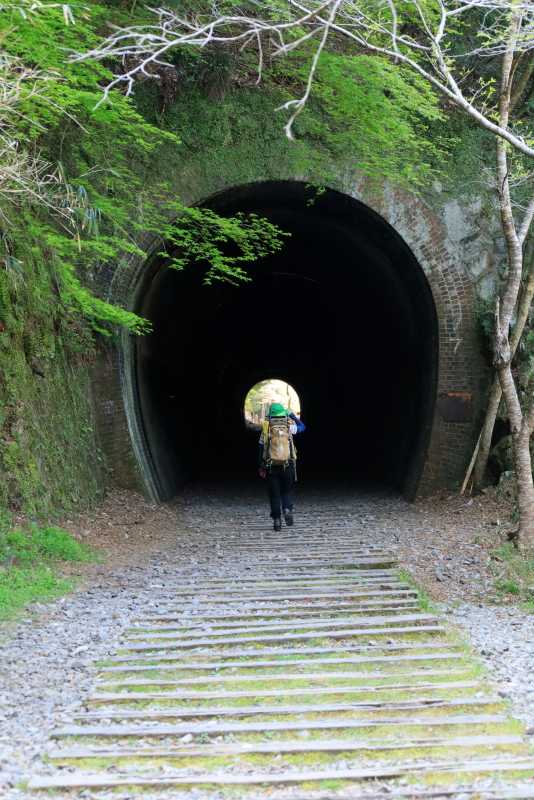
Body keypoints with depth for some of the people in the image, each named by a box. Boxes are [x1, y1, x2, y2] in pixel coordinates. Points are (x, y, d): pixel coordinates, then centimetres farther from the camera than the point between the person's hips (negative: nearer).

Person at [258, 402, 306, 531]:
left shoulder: (266, 428, 0)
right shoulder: (289, 427, 0)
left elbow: (262, 449, 2)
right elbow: (302, 426, 21)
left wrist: (261, 467, 9)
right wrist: (292, 415, 26)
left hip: (271, 466, 0)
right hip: (288, 466, 0)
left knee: (274, 494, 7)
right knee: (287, 490, 16)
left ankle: (276, 520, 3)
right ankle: (287, 509, -9)